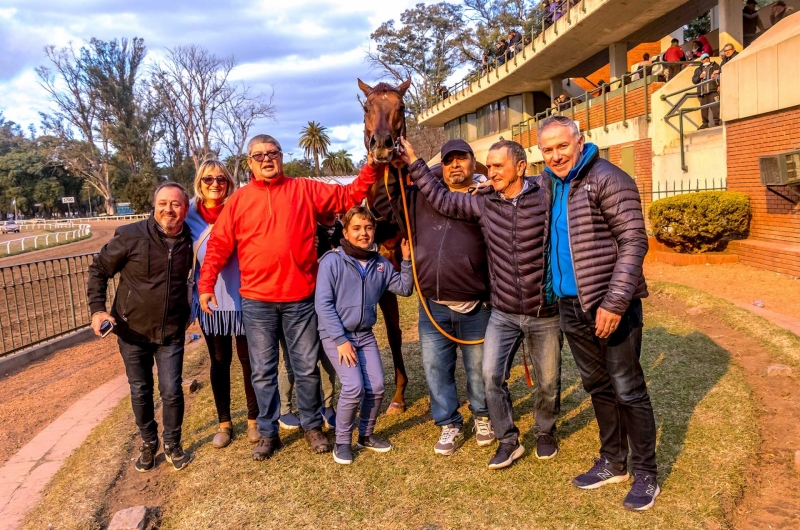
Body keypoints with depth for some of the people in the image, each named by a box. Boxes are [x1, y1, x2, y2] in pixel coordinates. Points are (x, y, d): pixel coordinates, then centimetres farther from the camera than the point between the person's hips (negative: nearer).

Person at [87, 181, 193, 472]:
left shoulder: (190, 241, -7)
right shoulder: (130, 236, -15)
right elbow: (98, 269, -5)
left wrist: (188, 314, 7)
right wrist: (97, 309, -13)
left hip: (172, 332, 1)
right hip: (133, 331, -1)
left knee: (172, 391, 3)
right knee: (140, 391, 13)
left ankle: (172, 443, 26)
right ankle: (148, 443, 34)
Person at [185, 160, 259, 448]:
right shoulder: (191, 215, 0)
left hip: (243, 298, -2)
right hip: (210, 300, 2)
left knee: (248, 359, 9)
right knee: (219, 361, 13)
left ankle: (253, 419, 28)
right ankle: (224, 422, 29)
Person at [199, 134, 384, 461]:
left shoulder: (305, 190, 5)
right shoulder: (238, 201, 5)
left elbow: (349, 196, 5)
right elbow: (218, 245, 3)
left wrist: (370, 167, -7)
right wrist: (206, 283, -7)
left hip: (301, 298, 0)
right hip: (256, 301, 0)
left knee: (307, 368, 11)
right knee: (263, 372, 10)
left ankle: (312, 426, 29)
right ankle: (268, 433, 27)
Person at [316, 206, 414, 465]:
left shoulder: (380, 264, 3)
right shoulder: (332, 260, -13)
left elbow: (404, 288, 5)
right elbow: (323, 303, -15)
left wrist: (407, 261, -9)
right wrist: (341, 340, -17)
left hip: (365, 335, 5)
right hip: (336, 335, -5)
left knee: (376, 387, 1)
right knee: (354, 387, -16)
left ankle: (366, 435, 26)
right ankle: (342, 442, 6)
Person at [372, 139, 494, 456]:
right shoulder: (422, 197, 9)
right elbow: (383, 202, 13)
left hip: (475, 306, -3)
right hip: (432, 306, 3)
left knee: (479, 369, 14)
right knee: (436, 369, 12)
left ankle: (483, 417, 39)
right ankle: (450, 426, 30)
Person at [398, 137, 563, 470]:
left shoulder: (545, 193, -10)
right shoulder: (484, 202, 0)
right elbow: (442, 200, 7)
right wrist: (414, 163, 7)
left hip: (545, 313, -2)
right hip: (503, 313, 3)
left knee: (548, 381, 13)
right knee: (492, 376, 1)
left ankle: (545, 433, 39)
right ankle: (508, 441, 20)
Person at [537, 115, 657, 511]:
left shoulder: (607, 179, -12)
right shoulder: (550, 185, 10)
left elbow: (634, 241, -17)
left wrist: (615, 301, -23)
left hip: (609, 304, -7)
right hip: (571, 306, 7)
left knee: (628, 390, 4)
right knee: (598, 387, 18)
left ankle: (645, 474, 21)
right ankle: (613, 462, 34)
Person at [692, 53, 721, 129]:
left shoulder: (715, 66, 16)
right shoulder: (698, 69, 23)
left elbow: (720, 74, 5)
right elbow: (694, 80, 17)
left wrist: (719, 85, -8)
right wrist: (700, 76, -3)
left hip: (713, 90, -3)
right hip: (702, 91, 3)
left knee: (715, 106, -13)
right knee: (703, 108, -1)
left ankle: (716, 122, -14)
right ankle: (705, 123, 3)